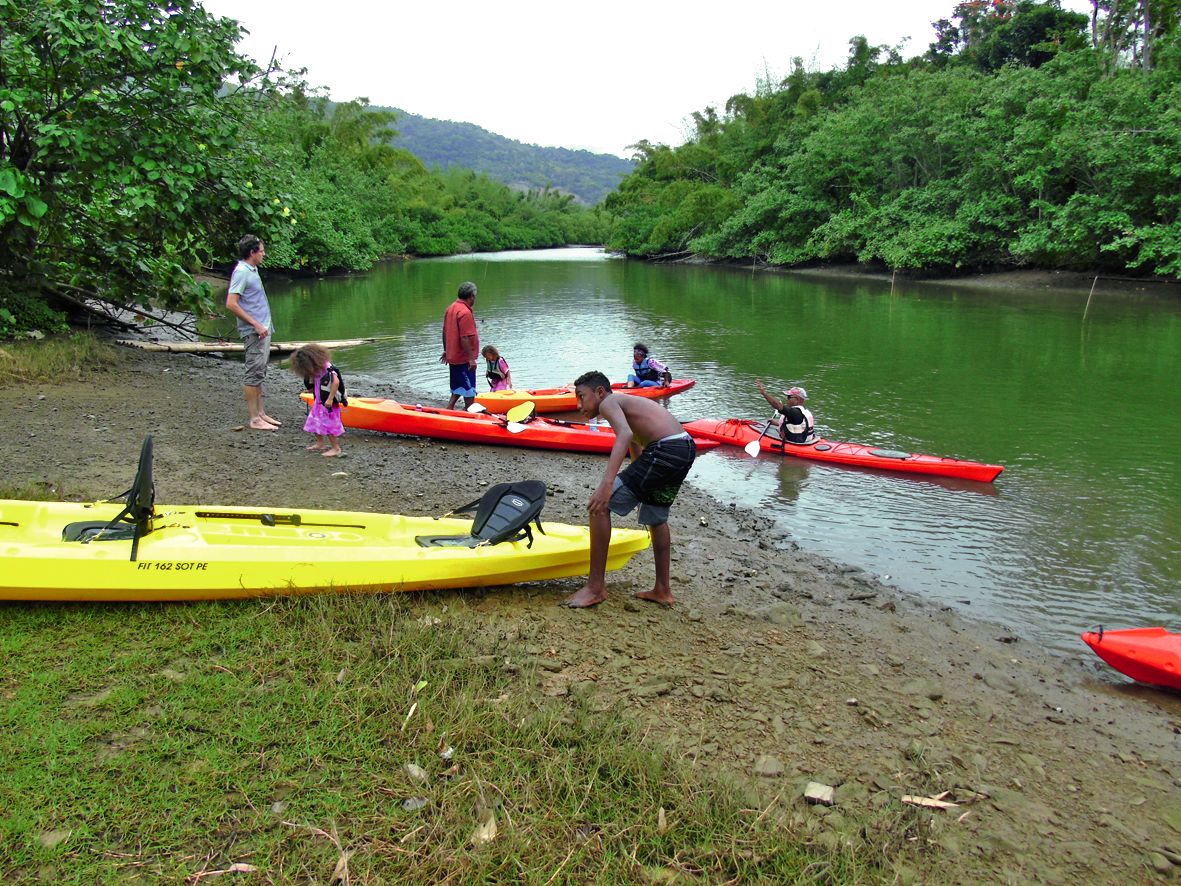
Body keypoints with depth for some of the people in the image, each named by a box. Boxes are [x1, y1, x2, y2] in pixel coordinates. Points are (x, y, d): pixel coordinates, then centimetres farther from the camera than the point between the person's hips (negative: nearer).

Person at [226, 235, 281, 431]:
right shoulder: (241, 272, -14)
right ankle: (255, 419, -2)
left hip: (262, 330, 10)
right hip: (254, 332, -10)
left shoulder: (252, 270, 14)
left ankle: (261, 413, 22)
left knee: (259, 374, 14)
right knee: (253, 375, -5)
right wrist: (256, 324, -20)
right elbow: (231, 304, -21)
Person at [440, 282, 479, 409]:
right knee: (469, 393, 1)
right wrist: (471, 358, -21)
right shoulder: (465, 312, -20)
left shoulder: (451, 308, 9)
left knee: (457, 391, 18)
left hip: (453, 356, 9)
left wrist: (446, 351, 24)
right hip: (464, 359, -9)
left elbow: (445, 331, 16)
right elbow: (464, 338, -24)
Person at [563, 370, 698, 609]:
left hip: (665, 450, -10)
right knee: (656, 517, 28)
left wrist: (606, 484, -33)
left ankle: (596, 586, -2)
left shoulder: (608, 402, 0)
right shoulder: (626, 403, 28)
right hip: (687, 448, 10)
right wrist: (639, 493, 54)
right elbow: (635, 444, 41)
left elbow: (625, 435, -22)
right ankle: (662, 590, 38)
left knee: (600, 505, -8)